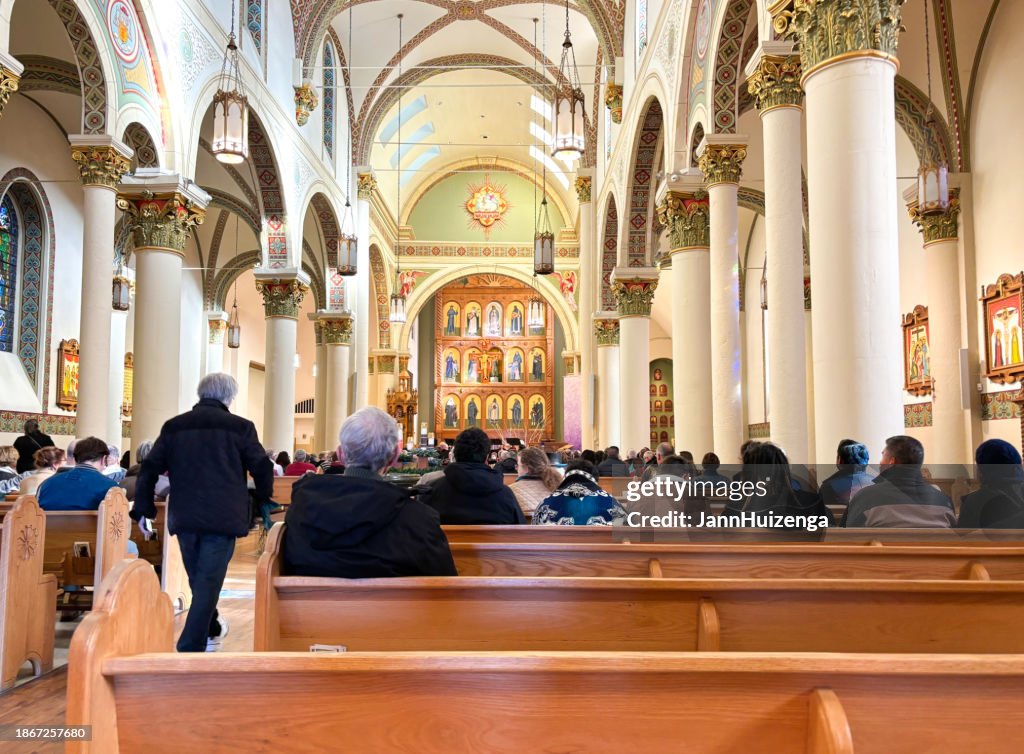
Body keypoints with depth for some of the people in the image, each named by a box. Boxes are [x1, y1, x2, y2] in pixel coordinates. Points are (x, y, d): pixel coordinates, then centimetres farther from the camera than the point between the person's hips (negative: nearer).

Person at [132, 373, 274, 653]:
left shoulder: (173, 426, 6)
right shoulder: (240, 427, -5)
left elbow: (150, 468, 6)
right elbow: (262, 468, -5)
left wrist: (143, 508, 14)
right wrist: (262, 499, 13)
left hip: (184, 517, 5)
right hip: (223, 518, -4)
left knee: (199, 580, 22)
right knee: (208, 583, -1)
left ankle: (210, 631, 42)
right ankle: (190, 650, -5)